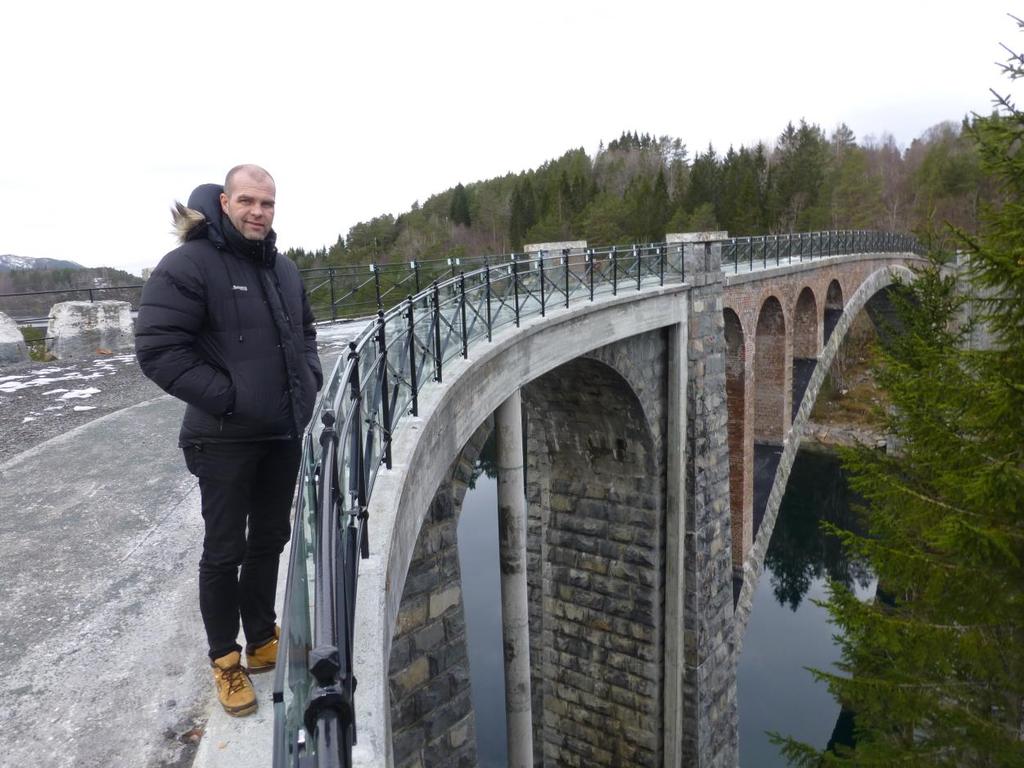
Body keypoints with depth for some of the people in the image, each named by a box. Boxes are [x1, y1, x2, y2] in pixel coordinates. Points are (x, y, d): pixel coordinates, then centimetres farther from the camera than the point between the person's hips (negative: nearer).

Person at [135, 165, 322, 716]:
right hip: (226, 438, -6)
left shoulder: (282, 268, 8)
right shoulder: (189, 264, -13)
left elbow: (304, 332, 21)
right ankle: (225, 658, 26)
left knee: (270, 540, 17)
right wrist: (226, 398, -19)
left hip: (285, 433, 6)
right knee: (225, 550, 7)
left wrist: (310, 380, 4)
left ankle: (262, 640, 35)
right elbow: (158, 348, -17)